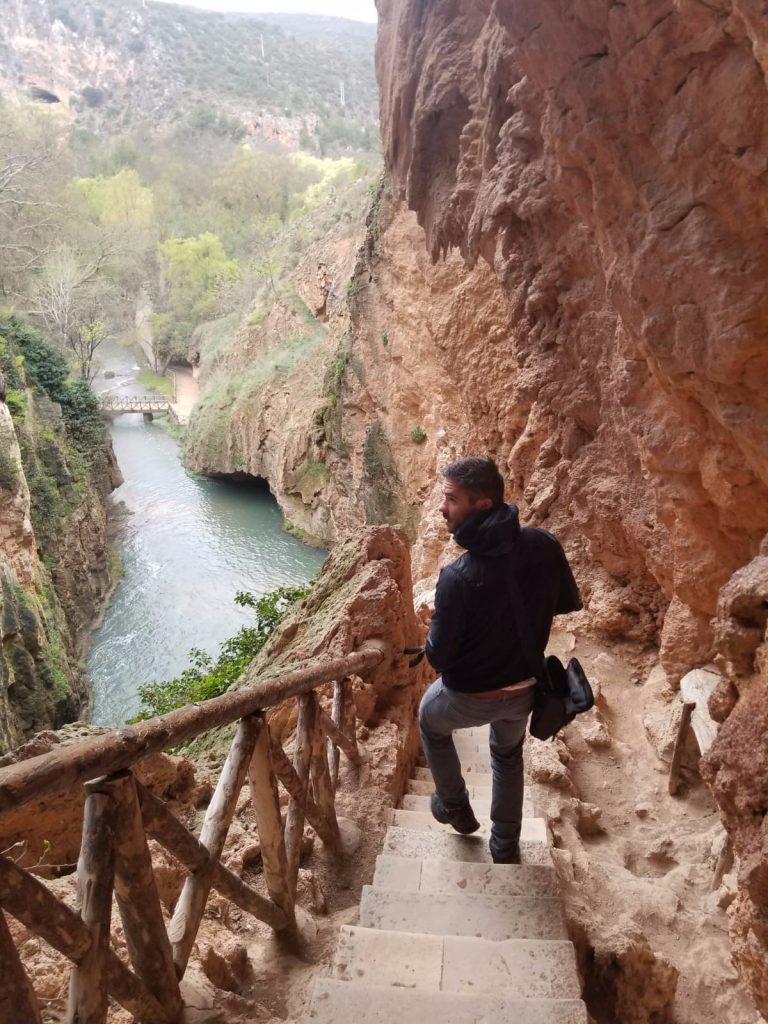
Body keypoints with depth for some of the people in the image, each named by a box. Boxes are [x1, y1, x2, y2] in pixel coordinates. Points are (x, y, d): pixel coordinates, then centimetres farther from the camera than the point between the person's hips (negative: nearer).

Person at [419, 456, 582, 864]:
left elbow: (438, 656, -22)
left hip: (470, 696, -4)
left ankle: (455, 807, 45)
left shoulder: (457, 577, -33)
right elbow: (569, 603, 0)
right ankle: (505, 845, 47)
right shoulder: (544, 545, -18)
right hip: (524, 689, 4)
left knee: (429, 721, 31)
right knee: (508, 754, 34)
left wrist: (433, 644, 0)